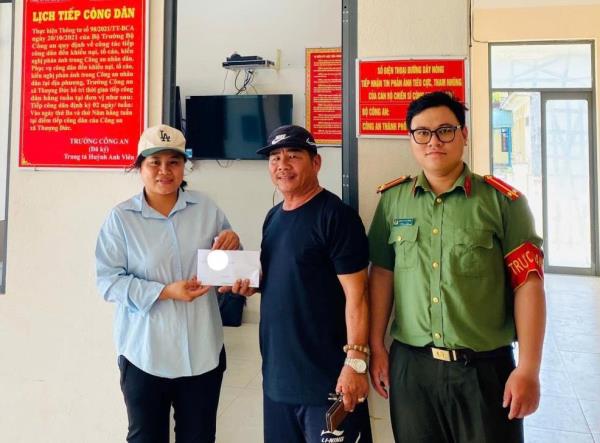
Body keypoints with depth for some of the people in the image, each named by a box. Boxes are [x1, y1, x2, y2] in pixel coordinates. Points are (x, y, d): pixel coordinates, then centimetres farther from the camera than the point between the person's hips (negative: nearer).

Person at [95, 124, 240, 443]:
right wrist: (164, 292, -21)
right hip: (144, 353, -2)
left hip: (202, 351, 2)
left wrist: (231, 245, -12)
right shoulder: (121, 218, -5)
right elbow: (109, 281, -9)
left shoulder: (206, 209, 2)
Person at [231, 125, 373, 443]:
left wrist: (355, 361, -20)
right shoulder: (274, 217, 10)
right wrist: (250, 282, 2)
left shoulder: (336, 215, -14)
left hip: (326, 377, -7)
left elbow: (355, 294, -17)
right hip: (276, 372, 8)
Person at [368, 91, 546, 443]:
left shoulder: (503, 201, -5)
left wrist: (529, 368, -11)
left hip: (485, 366, -2)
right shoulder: (392, 199, 3)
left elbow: (528, 284, -7)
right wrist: (376, 348, 5)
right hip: (410, 364, 3)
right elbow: (382, 273, 6)